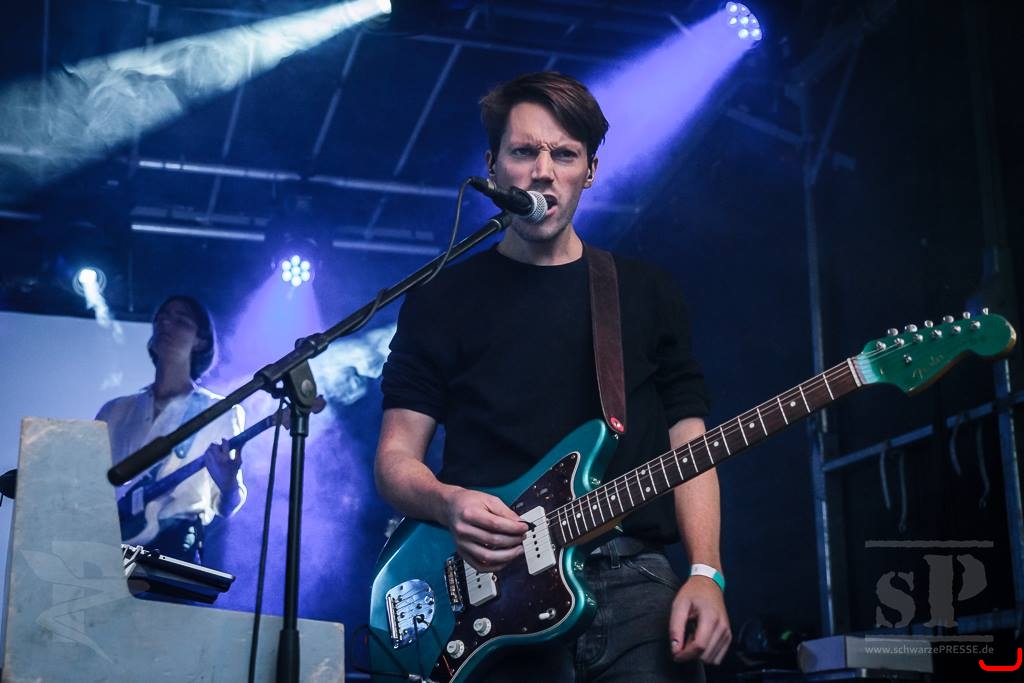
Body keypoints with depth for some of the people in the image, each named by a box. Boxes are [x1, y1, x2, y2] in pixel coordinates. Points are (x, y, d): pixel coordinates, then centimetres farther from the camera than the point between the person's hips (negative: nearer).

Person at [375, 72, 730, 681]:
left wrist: (705, 575, -5)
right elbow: (396, 455, 8)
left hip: (635, 584, 2)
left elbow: (689, 446, 9)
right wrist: (446, 503, -14)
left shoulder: (648, 292, 14)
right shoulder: (443, 300, 9)